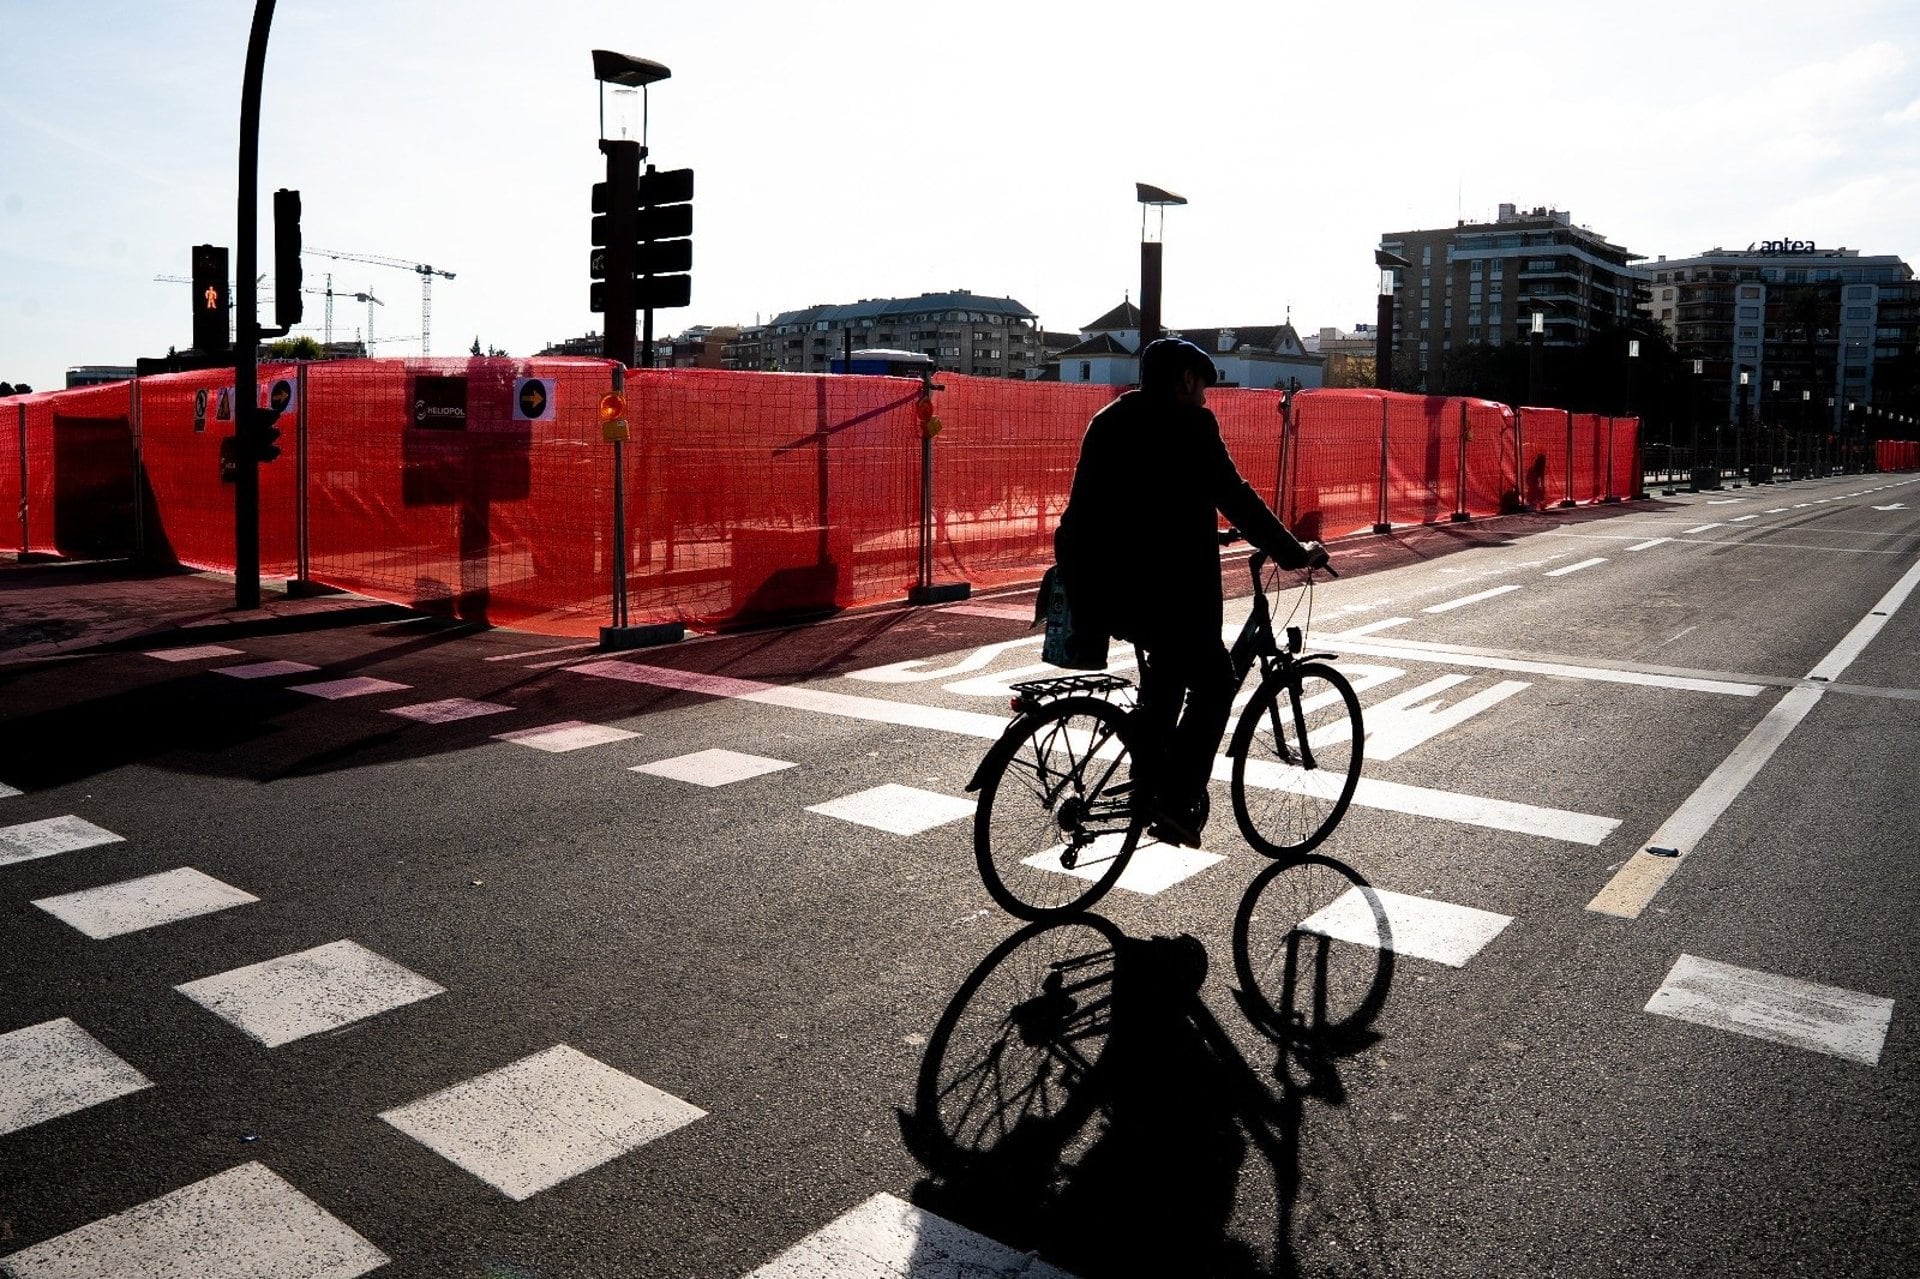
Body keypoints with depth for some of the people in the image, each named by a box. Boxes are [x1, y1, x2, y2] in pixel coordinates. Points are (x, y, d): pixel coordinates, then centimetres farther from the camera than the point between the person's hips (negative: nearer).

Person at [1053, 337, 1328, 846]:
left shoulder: (1109, 420, 16)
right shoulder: (1187, 423, -6)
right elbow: (1236, 498, -9)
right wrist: (1295, 553, 1)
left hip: (1091, 583, 8)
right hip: (1156, 584, -8)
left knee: (1167, 658, 28)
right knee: (1214, 681, 9)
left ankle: (1148, 783, 29)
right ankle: (1178, 802, 3)